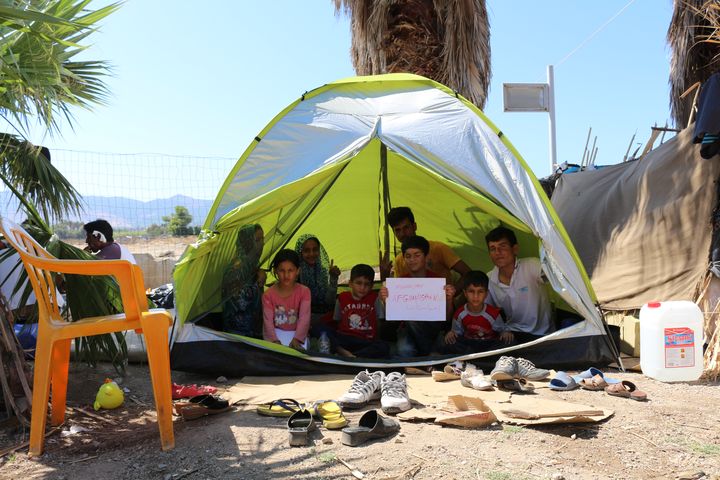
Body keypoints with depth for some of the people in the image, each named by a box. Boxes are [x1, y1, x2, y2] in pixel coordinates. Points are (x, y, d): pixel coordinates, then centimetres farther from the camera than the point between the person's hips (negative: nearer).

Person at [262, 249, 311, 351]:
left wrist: (296, 339, -30)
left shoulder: (304, 292, -8)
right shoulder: (268, 294, -6)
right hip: (276, 333, 0)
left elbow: (304, 318, -16)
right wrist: (274, 341, -29)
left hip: (296, 333, 0)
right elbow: (268, 320, -13)